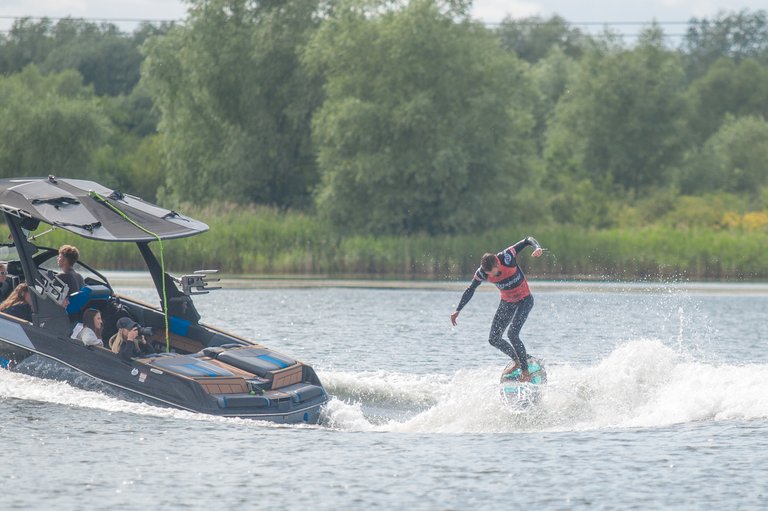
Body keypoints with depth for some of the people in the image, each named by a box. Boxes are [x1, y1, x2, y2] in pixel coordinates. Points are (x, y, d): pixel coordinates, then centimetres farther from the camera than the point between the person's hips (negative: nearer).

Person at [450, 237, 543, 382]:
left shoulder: (507, 257, -29)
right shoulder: (482, 273, -17)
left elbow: (527, 240, -24)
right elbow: (470, 291, -2)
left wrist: (537, 247, -45)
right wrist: (458, 310, -1)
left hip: (524, 300, -6)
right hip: (507, 303, 6)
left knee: (512, 333, -23)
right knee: (494, 339, 3)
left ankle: (525, 371, -13)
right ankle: (518, 361, 25)